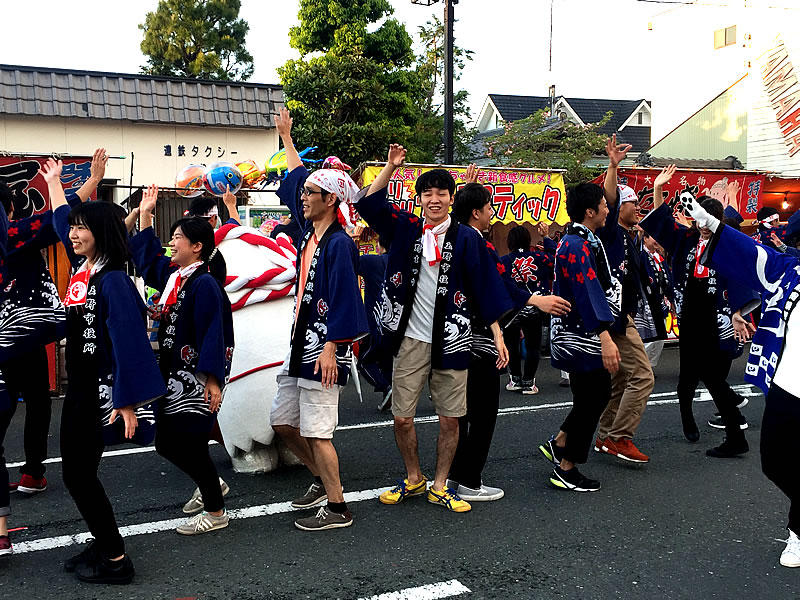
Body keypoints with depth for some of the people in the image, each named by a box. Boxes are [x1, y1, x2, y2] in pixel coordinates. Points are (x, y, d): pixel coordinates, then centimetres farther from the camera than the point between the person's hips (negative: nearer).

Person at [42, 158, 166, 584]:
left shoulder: (113, 280, -18)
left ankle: (115, 560, 9)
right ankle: (103, 545, 26)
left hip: (101, 390, -9)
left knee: (79, 474, -3)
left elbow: (127, 342, -23)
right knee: (76, 472, 13)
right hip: (79, 388, 9)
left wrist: (126, 403, -26)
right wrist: (53, 182, 37)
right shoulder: (81, 268, 7)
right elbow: (62, 221, 26)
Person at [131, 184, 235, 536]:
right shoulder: (172, 274, 8)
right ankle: (210, 485, 37)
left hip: (197, 379, -9)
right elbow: (146, 258, 28)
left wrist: (213, 382, -24)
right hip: (174, 374, 9)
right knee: (166, 441, 15)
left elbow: (213, 335, -22)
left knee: (188, 443, -2)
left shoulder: (205, 283, -17)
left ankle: (215, 512, 15)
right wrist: (145, 215, 25)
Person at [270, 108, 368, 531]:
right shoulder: (310, 232, 10)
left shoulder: (339, 244, -15)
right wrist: (286, 137, 32)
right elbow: (296, 178, 24)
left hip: (323, 350, -9)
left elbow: (342, 300, -20)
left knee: (316, 431, -5)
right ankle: (322, 479, 33)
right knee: (282, 421, 16)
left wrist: (330, 349, -24)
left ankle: (337, 508, 8)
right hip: (300, 345, 9)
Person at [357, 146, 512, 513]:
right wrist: (391, 166, -5)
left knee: (449, 418, 5)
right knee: (402, 417, 4)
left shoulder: (466, 238, -1)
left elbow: (486, 288, -1)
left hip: (450, 339, -1)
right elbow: (369, 204, 3)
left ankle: (439, 485, 22)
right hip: (410, 337, 1)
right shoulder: (406, 229, 5)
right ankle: (413, 479, 26)